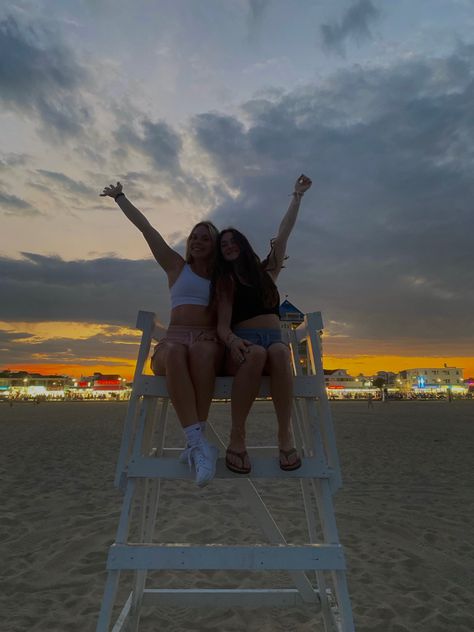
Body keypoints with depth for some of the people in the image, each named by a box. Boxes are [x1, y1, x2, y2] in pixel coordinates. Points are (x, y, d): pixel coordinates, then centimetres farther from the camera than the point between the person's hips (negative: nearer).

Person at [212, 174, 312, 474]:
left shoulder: (267, 271, 21)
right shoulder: (225, 281, 14)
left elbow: (284, 233, 21)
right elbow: (223, 325, 1)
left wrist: (298, 195, 26)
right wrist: (233, 341, -22)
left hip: (274, 339, 2)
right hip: (244, 344, -2)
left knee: (279, 351, -36)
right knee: (256, 352, -38)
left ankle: (286, 434, -34)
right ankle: (237, 436, -32)